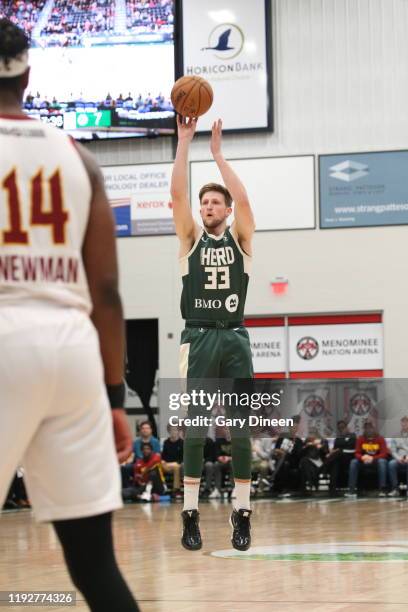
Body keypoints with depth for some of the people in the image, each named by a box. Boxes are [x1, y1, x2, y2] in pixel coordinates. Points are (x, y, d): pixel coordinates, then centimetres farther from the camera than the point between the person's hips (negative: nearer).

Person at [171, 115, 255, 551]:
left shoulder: (240, 240, 9)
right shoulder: (191, 240, 9)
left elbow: (242, 198, -7)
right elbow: (178, 194, -3)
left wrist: (217, 152, -5)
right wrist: (184, 141, -6)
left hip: (235, 339, 1)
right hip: (199, 339, -1)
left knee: (241, 428, 1)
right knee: (194, 428, -3)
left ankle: (242, 512, 5)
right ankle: (190, 514, -1)